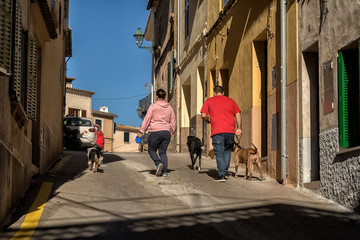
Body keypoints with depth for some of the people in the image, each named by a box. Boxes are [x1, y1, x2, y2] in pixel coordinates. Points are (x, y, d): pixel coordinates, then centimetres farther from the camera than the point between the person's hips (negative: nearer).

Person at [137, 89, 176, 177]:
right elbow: (173, 122, 15)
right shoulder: (169, 107, 10)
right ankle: (164, 171, -3)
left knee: (151, 150, 11)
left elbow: (147, 119, -7)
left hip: (155, 132, -4)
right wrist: (171, 132, 28)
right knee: (163, 152, 9)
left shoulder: (153, 106, -4)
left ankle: (158, 163, -15)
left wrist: (141, 131, -4)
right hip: (166, 132, 4)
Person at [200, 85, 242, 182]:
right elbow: (238, 115, 11)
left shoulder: (209, 101, 10)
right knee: (227, 151, 17)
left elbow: (203, 115, 2)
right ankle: (225, 172, 13)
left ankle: (221, 174, -8)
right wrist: (239, 128, 11)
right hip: (230, 130, 3)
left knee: (219, 153, -1)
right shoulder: (230, 101, 18)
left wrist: (208, 120, 21)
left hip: (217, 131, -3)